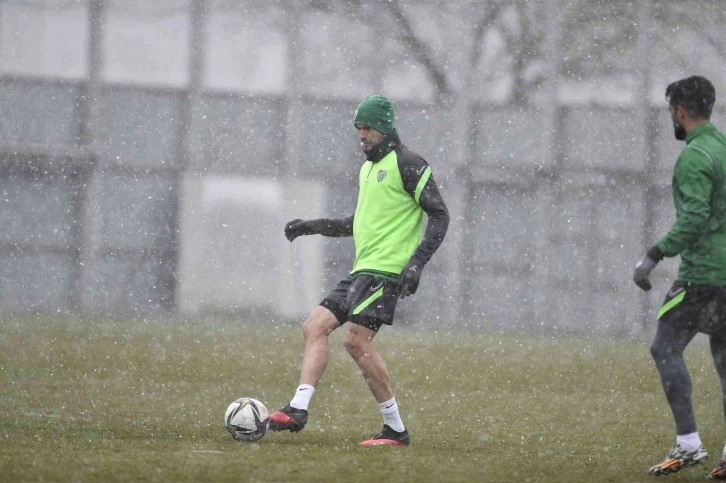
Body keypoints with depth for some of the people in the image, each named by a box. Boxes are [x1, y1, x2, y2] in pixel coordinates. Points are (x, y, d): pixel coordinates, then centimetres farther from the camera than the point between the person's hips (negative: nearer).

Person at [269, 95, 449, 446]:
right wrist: (311, 226, 26)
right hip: (362, 271, 10)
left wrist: (417, 263, -21)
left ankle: (395, 428, -12)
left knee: (356, 339, -18)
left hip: (387, 270, -10)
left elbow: (439, 215, -11)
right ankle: (298, 409, -6)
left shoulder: (406, 164, -7)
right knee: (315, 326, 1)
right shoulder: (368, 168, 21)